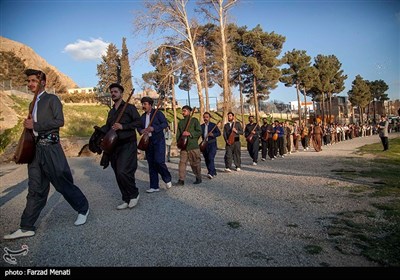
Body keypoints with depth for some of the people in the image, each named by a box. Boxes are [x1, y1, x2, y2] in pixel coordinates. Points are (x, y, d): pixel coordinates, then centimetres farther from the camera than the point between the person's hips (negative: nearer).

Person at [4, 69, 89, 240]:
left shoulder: (52, 99, -3)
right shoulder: (34, 103, 19)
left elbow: (59, 121, -14)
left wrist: (34, 125, -14)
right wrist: (29, 125, 4)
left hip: (50, 148, -7)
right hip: (35, 149, 7)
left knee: (63, 184, 1)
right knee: (36, 189, 8)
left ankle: (83, 208, 21)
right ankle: (27, 227, 12)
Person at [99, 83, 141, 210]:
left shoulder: (129, 107, 0)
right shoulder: (111, 112, 20)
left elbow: (138, 122, -9)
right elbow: (107, 126, 19)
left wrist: (123, 126, -18)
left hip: (127, 144, -7)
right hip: (114, 145, 7)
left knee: (123, 172, -19)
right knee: (118, 175, 7)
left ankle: (134, 194, 4)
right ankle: (127, 200, 18)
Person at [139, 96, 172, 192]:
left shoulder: (158, 113, -2)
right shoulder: (142, 116, 15)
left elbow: (165, 123, -11)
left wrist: (153, 128, -22)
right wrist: (141, 130, -8)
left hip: (158, 141, -6)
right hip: (148, 141, 6)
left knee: (159, 161, -17)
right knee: (151, 164, 6)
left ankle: (167, 179, 9)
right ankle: (154, 186, 14)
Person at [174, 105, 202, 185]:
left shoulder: (194, 120, 1)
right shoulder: (180, 122, 15)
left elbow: (199, 132, -5)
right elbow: (178, 133, 17)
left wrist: (190, 134, -16)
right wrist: (178, 141, 2)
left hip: (193, 146, -4)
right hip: (183, 146, 4)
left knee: (195, 163, 4)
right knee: (182, 162, -2)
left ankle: (198, 178, 20)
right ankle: (181, 180, 1)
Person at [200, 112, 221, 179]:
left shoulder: (213, 125, 3)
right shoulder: (201, 126, 13)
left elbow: (219, 133, 0)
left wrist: (213, 134, -18)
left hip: (212, 144, -5)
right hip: (204, 145, 5)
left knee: (210, 158, -19)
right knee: (206, 160, 6)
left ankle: (210, 173, -24)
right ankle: (214, 172, 19)